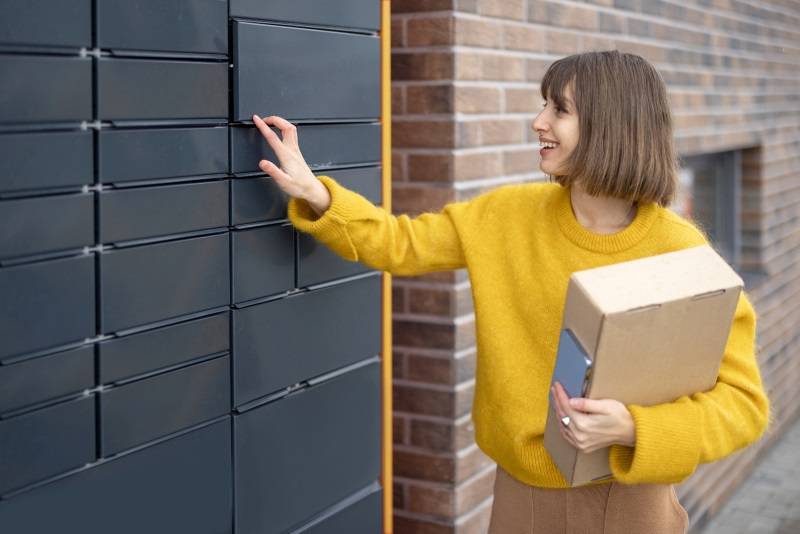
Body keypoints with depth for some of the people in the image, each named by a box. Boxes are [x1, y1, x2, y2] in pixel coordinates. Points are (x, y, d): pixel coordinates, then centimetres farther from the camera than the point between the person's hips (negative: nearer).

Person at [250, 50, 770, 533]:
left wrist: (632, 429, -31)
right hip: (523, 486, 4)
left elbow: (742, 401, -17)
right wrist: (316, 194, -9)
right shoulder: (509, 214, -4)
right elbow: (401, 244, 5)